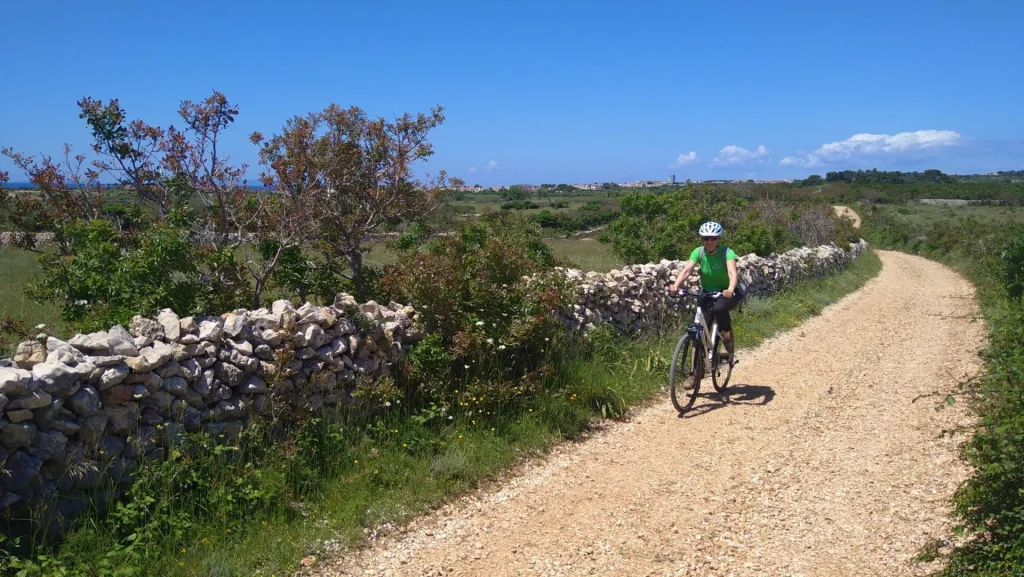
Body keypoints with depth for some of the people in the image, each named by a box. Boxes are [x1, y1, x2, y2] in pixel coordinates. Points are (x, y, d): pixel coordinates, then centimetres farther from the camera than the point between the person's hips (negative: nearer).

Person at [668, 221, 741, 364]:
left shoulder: (727, 252, -22)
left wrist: (730, 289, -58)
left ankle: (729, 343, -12)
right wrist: (676, 285, -48)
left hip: (728, 293, -3)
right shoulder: (698, 252, -14)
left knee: (719, 308, -36)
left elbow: (732, 273, -38)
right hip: (708, 293, 3)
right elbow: (687, 270, -28)